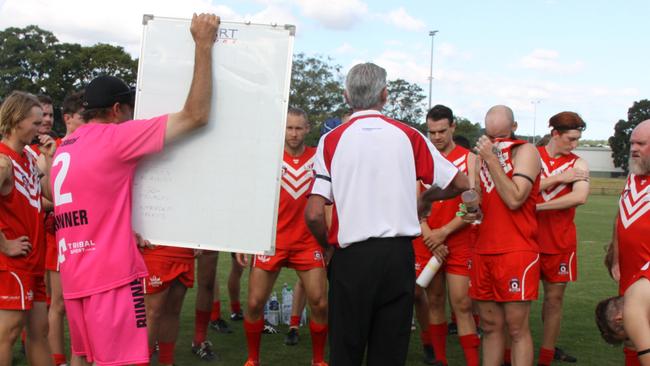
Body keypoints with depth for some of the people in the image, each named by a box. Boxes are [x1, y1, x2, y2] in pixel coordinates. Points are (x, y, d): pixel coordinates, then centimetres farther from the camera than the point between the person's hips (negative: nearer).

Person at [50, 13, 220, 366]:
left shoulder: (64, 148, 15)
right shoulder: (114, 137, -11)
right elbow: (196, 115, -15)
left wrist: (128, 236, 19)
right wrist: (203, 45, -10)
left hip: (74, 274, 9)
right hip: (111, 273, -9)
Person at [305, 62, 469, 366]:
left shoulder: (332, 141, -2)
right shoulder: (408, 136, 3)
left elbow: (314, 214, -9)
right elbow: (459, 183, 7)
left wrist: (327, 244, 10)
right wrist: (425, 198, 24)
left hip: (351, 257, -1)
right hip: (398, 255, 1)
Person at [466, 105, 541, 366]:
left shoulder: (525, 151, -4)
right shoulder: (484, 154, 16)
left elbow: (514, 199, -17)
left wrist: (492, 159, -14)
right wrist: (473, 212, 4)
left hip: (516, 251, -6)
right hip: (484, 251, 6)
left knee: (517, 328, -4)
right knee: (490, 326, 10)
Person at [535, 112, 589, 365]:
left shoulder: (578, 164, 1)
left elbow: (580, 197, -16)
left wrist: (537, 206, -18)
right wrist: (558, 178, -15)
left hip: (560, 242, 1)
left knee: (554, 296, 7)